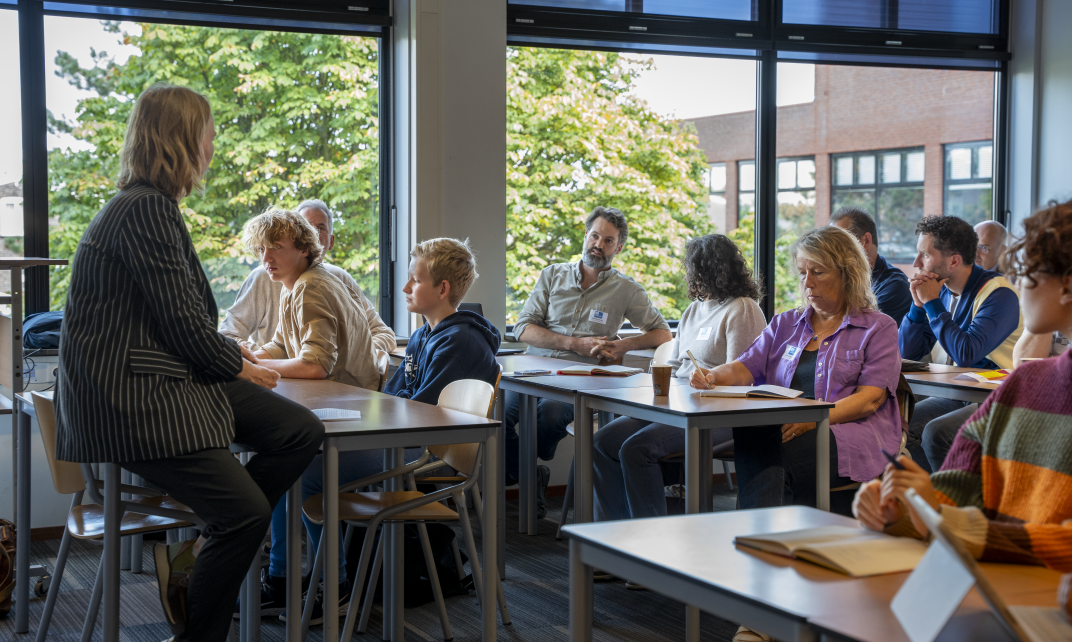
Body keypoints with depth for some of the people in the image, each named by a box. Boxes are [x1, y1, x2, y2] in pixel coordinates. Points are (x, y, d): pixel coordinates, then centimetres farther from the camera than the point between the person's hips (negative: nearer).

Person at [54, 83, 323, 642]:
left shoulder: (149, 206, 16)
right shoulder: (146, 209, -17)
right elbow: (182, 324, -17)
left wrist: (229, 350, 10)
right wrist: (240, 369, -1)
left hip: (172, 380, 10)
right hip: (130, 397, -10)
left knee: (302, 431, -2)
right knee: (249, 512, -15)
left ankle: (197, 552, 6)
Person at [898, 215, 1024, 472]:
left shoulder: (999, 294, -15)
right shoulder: (942, 291, 8)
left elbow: (966, 354, -28)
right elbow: (907, 352, 10)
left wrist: (932, 303, -18)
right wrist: (918, 304, -5)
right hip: (956, 396, 8)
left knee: (936, 433, -29)